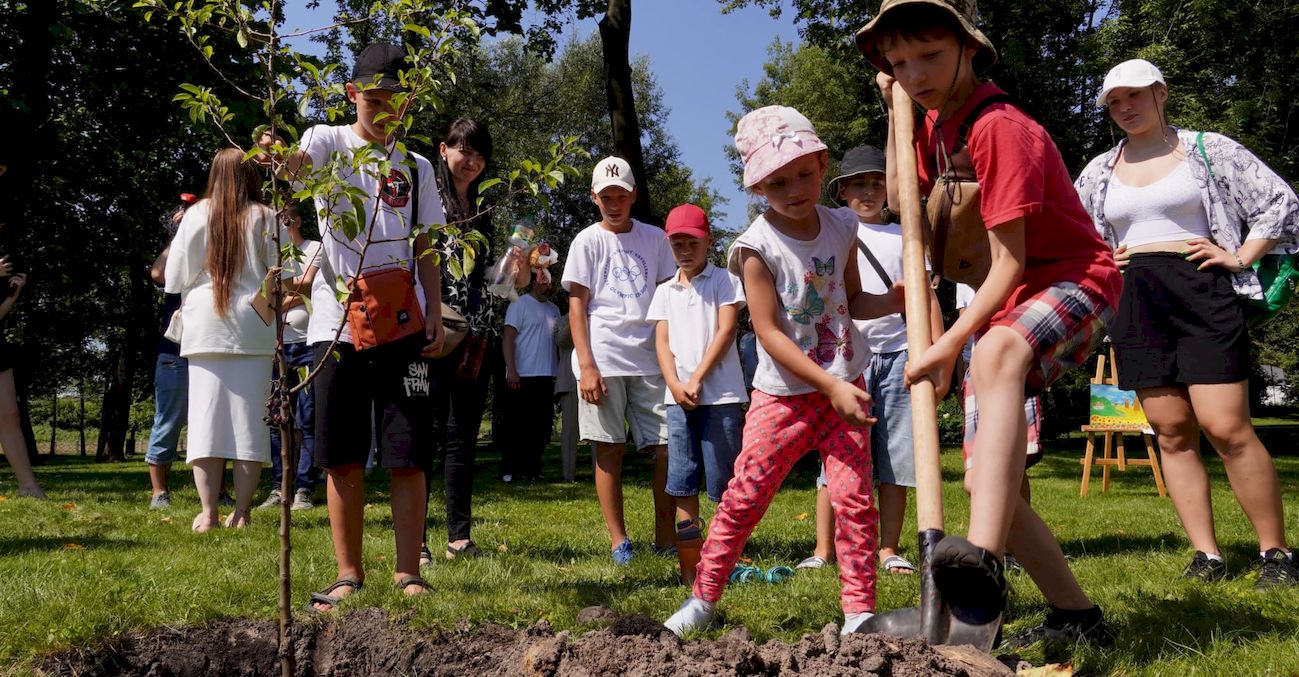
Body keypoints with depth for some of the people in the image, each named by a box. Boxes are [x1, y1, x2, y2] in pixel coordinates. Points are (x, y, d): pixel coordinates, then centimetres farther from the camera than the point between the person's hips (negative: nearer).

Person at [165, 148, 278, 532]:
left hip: (205, 327, 1)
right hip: (253, 329, 0)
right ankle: (241, 511, 2)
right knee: (248, 418, 3)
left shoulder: (196, 215, 2)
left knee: (206, 416, 2)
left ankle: (208, 512, 0)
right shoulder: (265, 217, -1)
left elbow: (174, 277, 6)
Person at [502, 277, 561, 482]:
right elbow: (509, 338, -8)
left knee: (541, 426, 7)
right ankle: (509, 470, 1)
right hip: (523, 376, -6)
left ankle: (532, 469, 13)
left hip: (547, 376, 6)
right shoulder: (520, 305, -2)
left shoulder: (554, 309, 17)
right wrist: (511, 371, -16)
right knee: (519, 426, -4)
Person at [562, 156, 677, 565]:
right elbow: (577, 306, 0)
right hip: (603, 361, -2)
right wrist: (586, 365, -9)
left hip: (650, 359, 3)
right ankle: (618, 540, 9)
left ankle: (665, 538, 9)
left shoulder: (655, 239, 12)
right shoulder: (587, 241, 4)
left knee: (667, 447, -2)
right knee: (609, 449, 1)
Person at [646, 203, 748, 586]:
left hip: (721, 394, -4)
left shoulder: (724, 281, 4)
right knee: (682, 486, 1)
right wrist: (675, 385, -9)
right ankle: (690, 570, 5)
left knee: (724, 482, -2)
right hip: (678, 396, 4)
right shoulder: (664, 291, 16)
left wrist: (697, 380, -12)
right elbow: (662, 342, 9)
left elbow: (726, 331, -5)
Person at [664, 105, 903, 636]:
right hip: (784, 393, -3)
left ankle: (859, 612, 11)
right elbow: (769, 332, -17)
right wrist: (831, 386, -23)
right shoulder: (758, 246, -12)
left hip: (844, 384, 3)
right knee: (743, 498, 0)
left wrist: (893, 302, -5)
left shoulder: (841, 228, 3)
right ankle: (703, 598, 16)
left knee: (855, 500, -2)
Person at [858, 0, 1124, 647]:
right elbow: (899, 199, 22)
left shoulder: (999, 128, -19)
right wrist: (893, 112, 12)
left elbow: (1010, 262, -22)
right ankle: (1077, 616, 17)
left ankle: (983, 561, -58)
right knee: (984, 482, 3)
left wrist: (951, 344, -28)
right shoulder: (935, 127, 7)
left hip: (1074, 279, -9)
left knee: (999, 349, -45)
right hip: (1002, 302, 9)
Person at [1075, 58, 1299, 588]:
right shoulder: (1099, 171, 16)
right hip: (1134, 305, 4)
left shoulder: (1208, 150, 6)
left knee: (1225, 426, -13)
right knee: (1172, 434, 1)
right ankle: (1206, 555, 5)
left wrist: (1240, 257, -1)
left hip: (1200, 293, -4)